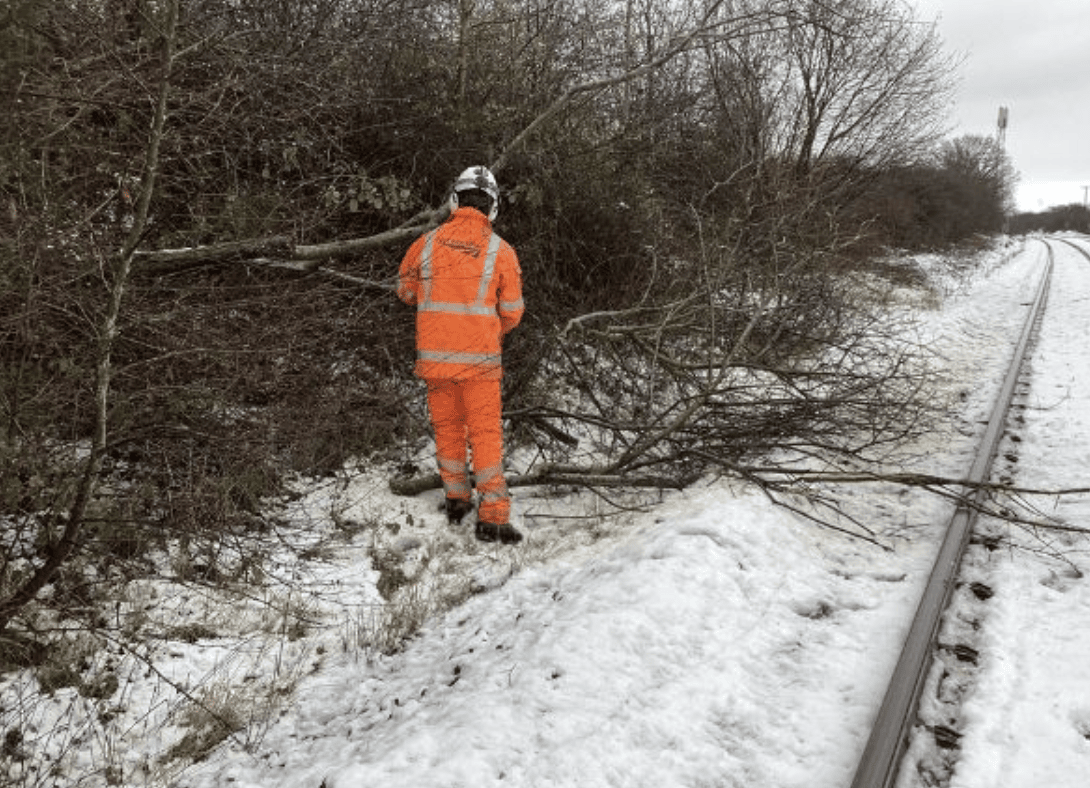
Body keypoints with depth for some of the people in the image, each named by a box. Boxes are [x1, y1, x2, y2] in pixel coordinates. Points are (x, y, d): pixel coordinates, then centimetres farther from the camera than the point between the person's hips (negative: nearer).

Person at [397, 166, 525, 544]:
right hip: (480, 357, -2)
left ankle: (456, 499, 30)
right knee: (485, 432, 5)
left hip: (434, 354, 2)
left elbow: (405, 291, 12)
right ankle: (493, 517, 3)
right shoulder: (501, 251, -6)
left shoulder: (427, 243, -2)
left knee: (446, 426, 18)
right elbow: (512, 312, -2)